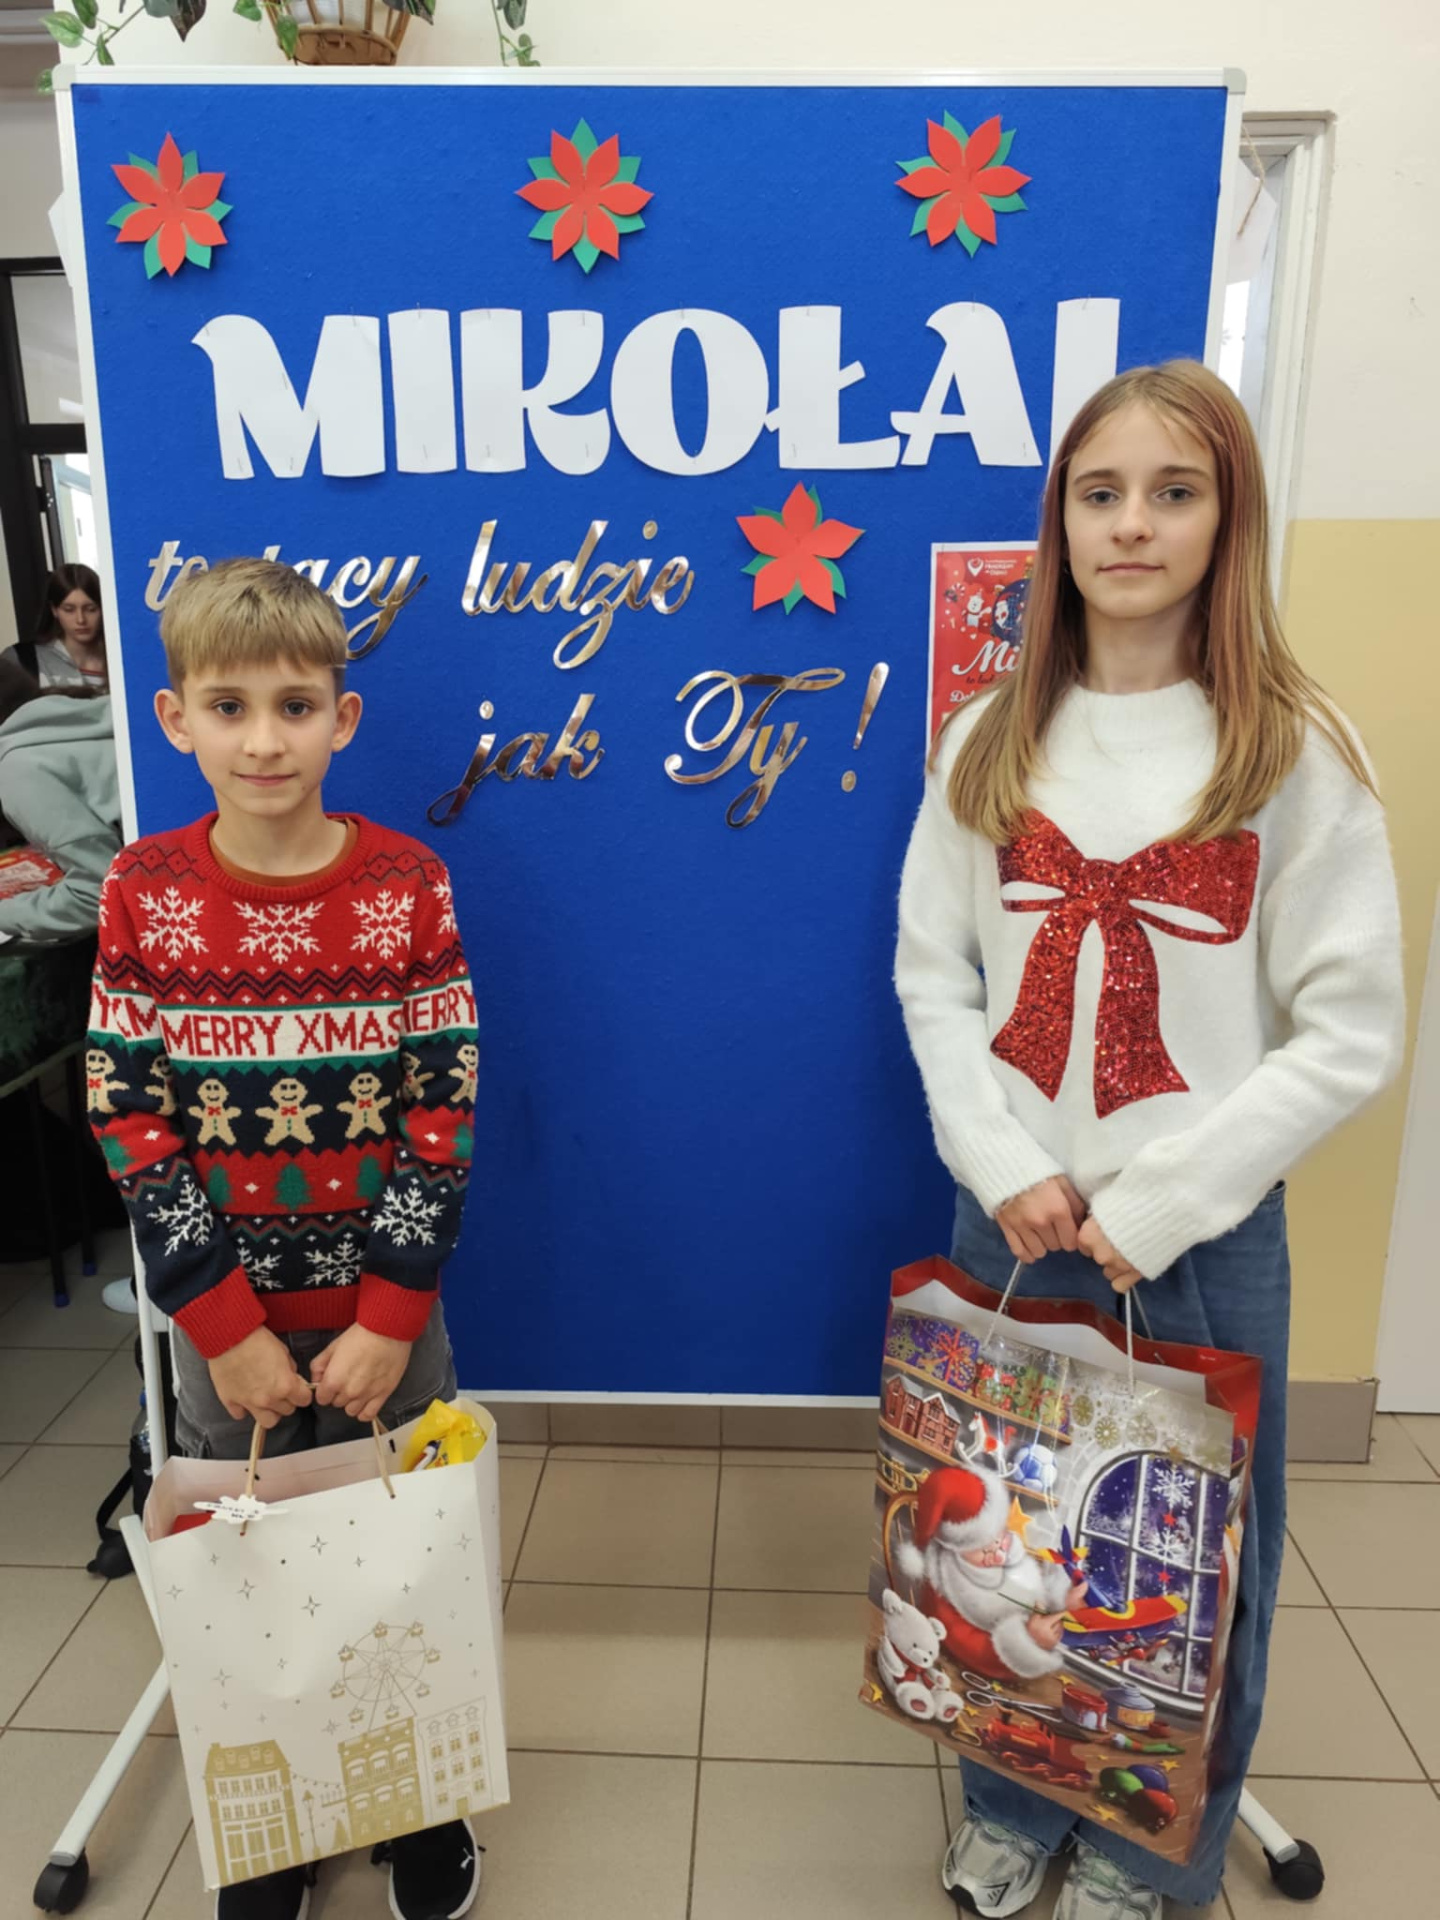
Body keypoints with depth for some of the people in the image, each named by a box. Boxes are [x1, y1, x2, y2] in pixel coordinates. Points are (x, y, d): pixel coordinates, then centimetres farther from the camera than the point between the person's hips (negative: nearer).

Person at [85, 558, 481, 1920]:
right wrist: (222, 1325, -10)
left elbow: (444, 1107, -9)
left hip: (384, 1315, 0)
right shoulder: (144, 891, -7)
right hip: (222, 1325, 1)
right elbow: (127, 1119, -7)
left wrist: (390, 1316, -13)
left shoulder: (407, 885, -10)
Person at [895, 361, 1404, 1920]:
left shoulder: (1294, 753, -7)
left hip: (1201, 1235, -2)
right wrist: (1008, 1165, -9)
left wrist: (1158, 1203, -13)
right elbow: (932, 976, 2)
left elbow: (1350, 1033, -9)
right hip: (1009, 1215, 3)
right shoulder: (992, 741, 2)